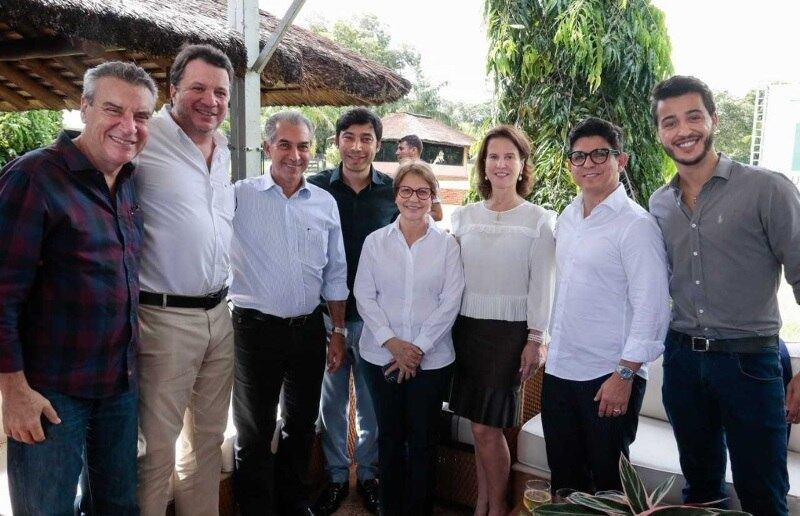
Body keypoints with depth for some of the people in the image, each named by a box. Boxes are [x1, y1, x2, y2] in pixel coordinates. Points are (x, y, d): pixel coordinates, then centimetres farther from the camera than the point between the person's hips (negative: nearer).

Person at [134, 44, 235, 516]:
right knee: (156, 445, 2)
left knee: (209, 435, 18)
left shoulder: (225, 151, 12)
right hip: (164, 318, -7)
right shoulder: (144, 140, -10)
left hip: (219, 315, 7)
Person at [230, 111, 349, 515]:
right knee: (254, 431, 11)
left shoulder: (325, 203, 4)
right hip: (256, 329, -3)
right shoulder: (239, 196, -6)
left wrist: (338, 332, 9)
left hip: (309, 328, 4)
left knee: (301, 424, 19)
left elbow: (334, 274, 10)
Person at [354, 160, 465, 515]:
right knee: (389, 435, 12)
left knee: (423, 439, 8)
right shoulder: (375, 241, 3)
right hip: (381, 356, 1)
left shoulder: (447, 244, 0)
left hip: (432, 359, -1)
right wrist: (391, 342, -12)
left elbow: (450, 302, -5)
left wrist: (419, 347, -11)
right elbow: (364, 296, -1)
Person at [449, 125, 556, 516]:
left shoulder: (538, 220, -2)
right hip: (466, 328, 4)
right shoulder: (464, 216, 7)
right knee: (479, 426, 11)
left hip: (509, 332, -3)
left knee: (487, 428, -2)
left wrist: (536, 339, -8)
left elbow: (541, 285, -4)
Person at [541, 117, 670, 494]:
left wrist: (624, 376, -18)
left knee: (608, 483, 10)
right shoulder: (567, 219, 8)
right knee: (564, 479, 19)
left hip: (609, 377, -7)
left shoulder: (636, 225, -14)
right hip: (558, 369, 7)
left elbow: (651, 309, -17)